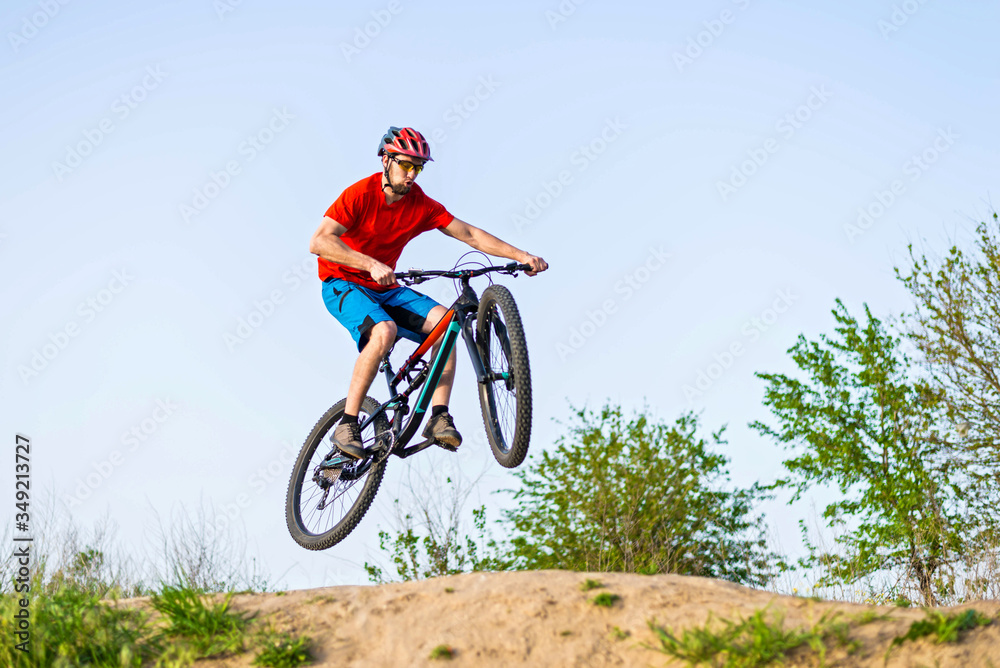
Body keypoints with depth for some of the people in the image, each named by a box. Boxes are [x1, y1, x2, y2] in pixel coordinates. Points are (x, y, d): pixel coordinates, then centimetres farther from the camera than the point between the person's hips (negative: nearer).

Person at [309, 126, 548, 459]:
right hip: (343, 285, -5)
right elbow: (318, 242, -28)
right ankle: (347, 425, -27)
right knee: (384, 330, -35)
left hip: (385, 288, 5)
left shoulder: (421, 205, -4)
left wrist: (522, 256, -14)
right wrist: (371, 264, -40)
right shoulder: (360, 194, -18)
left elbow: (470, 234, -3)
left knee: (443, 320, -20)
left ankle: (439, 417, -20)